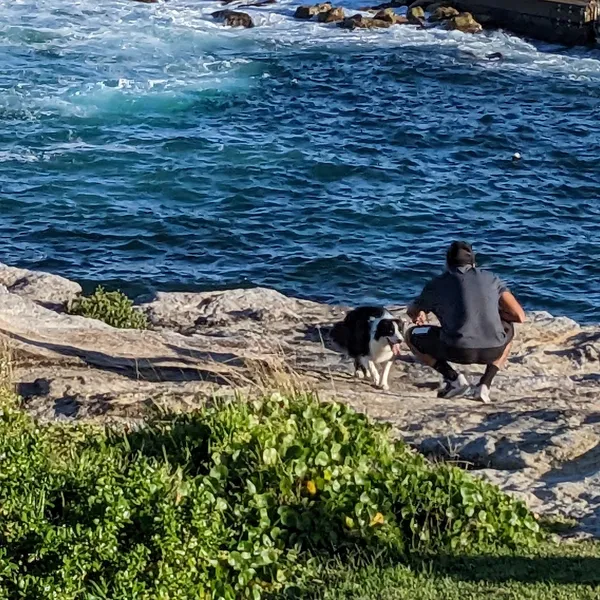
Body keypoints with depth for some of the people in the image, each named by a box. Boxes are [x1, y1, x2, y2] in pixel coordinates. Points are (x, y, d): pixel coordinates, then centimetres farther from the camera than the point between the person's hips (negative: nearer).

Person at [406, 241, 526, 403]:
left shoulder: (437, 284, 13)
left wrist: (420, 315, 55)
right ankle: (485, 384, 15)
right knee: (508, 328, 37)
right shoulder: (490, 278, 16)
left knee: (412, 336, 22)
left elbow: (413, 312, 30)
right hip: (492, 350, 2)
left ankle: (454, 379, 6)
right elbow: (520, 316, 12)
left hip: (458, 350, -2)